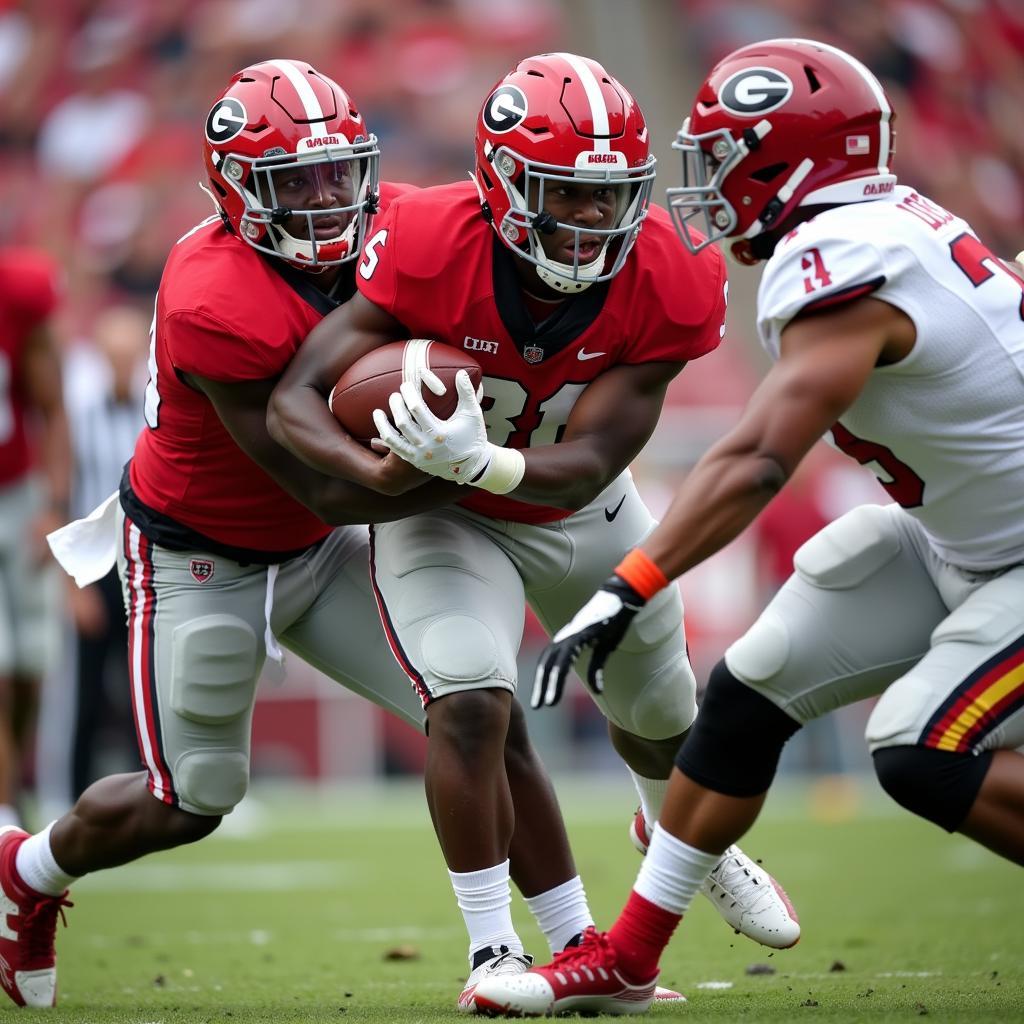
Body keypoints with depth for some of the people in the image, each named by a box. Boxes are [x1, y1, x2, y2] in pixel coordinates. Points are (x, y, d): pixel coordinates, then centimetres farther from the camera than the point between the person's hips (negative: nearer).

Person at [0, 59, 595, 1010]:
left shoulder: (383, 228, -12)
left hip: (315, 552, 6)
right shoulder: (215, 307, -33)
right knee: (191, 802, 6)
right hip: (200, 562, -6)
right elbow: (328, 493, -29)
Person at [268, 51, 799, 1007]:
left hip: (578, 509, 4)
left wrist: (479, 459, -51)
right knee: (471, 704, -25)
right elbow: (294, 401, -30)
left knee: (657, 704, 23)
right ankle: (491, 947, -9)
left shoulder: (663, 285, -28)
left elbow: (586, 466, -31)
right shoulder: (431, 252, -34)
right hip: (445, 519, -3)